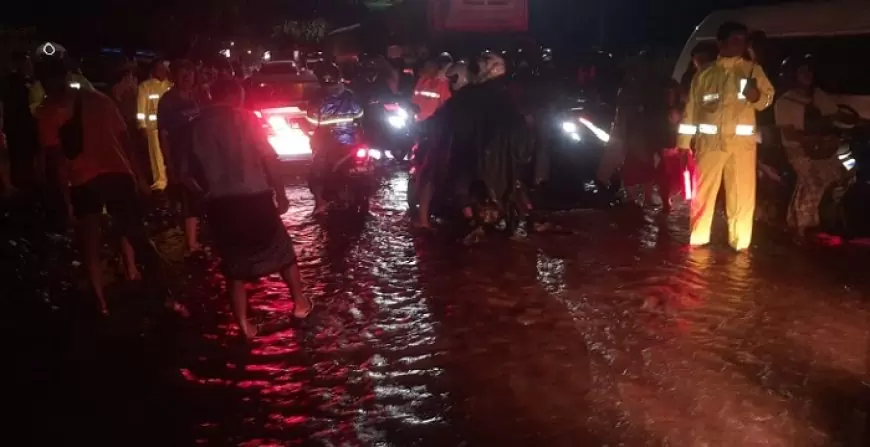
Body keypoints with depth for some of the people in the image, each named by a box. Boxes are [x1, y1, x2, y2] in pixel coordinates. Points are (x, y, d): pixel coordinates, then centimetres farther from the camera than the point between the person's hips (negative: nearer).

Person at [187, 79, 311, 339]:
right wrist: (280, 193, -2)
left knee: (234, 263, 14)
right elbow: (268, 158, -7)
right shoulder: (245, 117, 0)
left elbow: (186, 172, 7)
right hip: (254, 196, -2)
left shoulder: (196, 125, 9)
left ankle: (244, 323, 15)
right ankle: (300, 304, 27)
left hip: (220, 203, 3)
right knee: (282, 249, 18)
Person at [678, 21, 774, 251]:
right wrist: (683, 142, 5)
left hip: (742, 140, 0)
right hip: (709, 139, 0)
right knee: (703, 191, 3)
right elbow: (692, 107, 10)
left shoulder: (753, 69, 12)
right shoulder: (705, 74, 12)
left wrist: (757, 96, -19)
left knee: (742, 193, -1)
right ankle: (698, 238, 13)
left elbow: (768, 96, 6)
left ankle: (740, 242, 7)